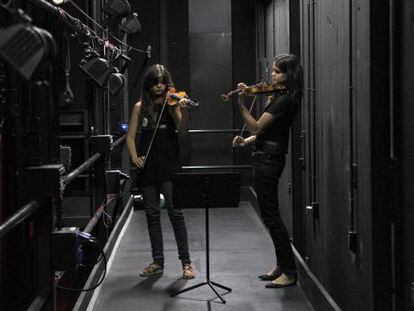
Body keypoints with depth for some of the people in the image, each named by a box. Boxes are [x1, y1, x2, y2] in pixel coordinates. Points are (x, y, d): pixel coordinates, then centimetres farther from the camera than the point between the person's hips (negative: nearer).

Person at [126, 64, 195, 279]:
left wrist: (184, 110, -30)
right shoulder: (140, 107, 9)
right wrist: (134, 156, -8)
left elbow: (183, 130, -12)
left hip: (169, 166, -3)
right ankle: (157, 262, 18)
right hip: (147, 167, 3)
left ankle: (186, 262, -3)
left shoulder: (172, 104, 1)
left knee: (175, 212, -9)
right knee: (152, 214, 9)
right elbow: (131, 136, 9)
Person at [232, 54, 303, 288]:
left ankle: (289, 273, -1)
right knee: (270, 214, 15)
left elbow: (256, 127, -19)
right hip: (266, 157, 10)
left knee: (270, 215, -6)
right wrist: (246, 141, 4)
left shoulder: (284, 100, -16)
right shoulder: (280, 97, 14)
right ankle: (282, 265, 24)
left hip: (269, 159, -10)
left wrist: (242, 103, -25)